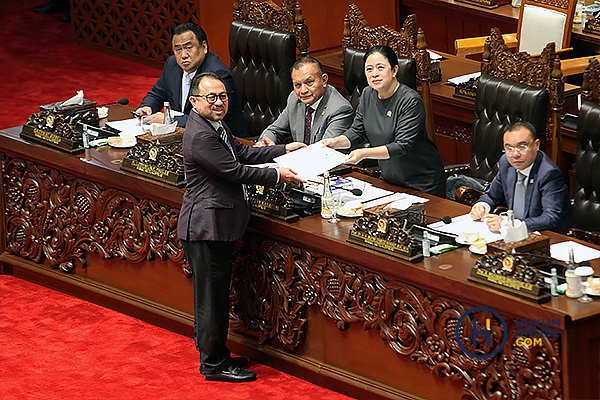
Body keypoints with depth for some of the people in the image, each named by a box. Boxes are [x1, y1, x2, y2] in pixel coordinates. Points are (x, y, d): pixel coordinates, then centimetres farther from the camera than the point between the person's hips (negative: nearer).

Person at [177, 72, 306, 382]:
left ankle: (213, 354, 29)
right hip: (206, 227, -11)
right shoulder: (200, 136, -23)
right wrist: (277, 176, -13)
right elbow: (234, 170, -21)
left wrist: (284, 150, 15)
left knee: (213, 295, 19)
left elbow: (242, 153, 19)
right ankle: (214, 364, 7)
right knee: (211, 296, -2)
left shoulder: (215, 125, 11)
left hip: (218, 224, 11)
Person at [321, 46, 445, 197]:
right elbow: (356, 132, 6)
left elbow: (402, 146, -29)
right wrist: (336, 142, -15)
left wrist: (364, 153, -38)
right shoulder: (368, 94, -1)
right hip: (389, 179, 7)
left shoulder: (411, 101, -23)